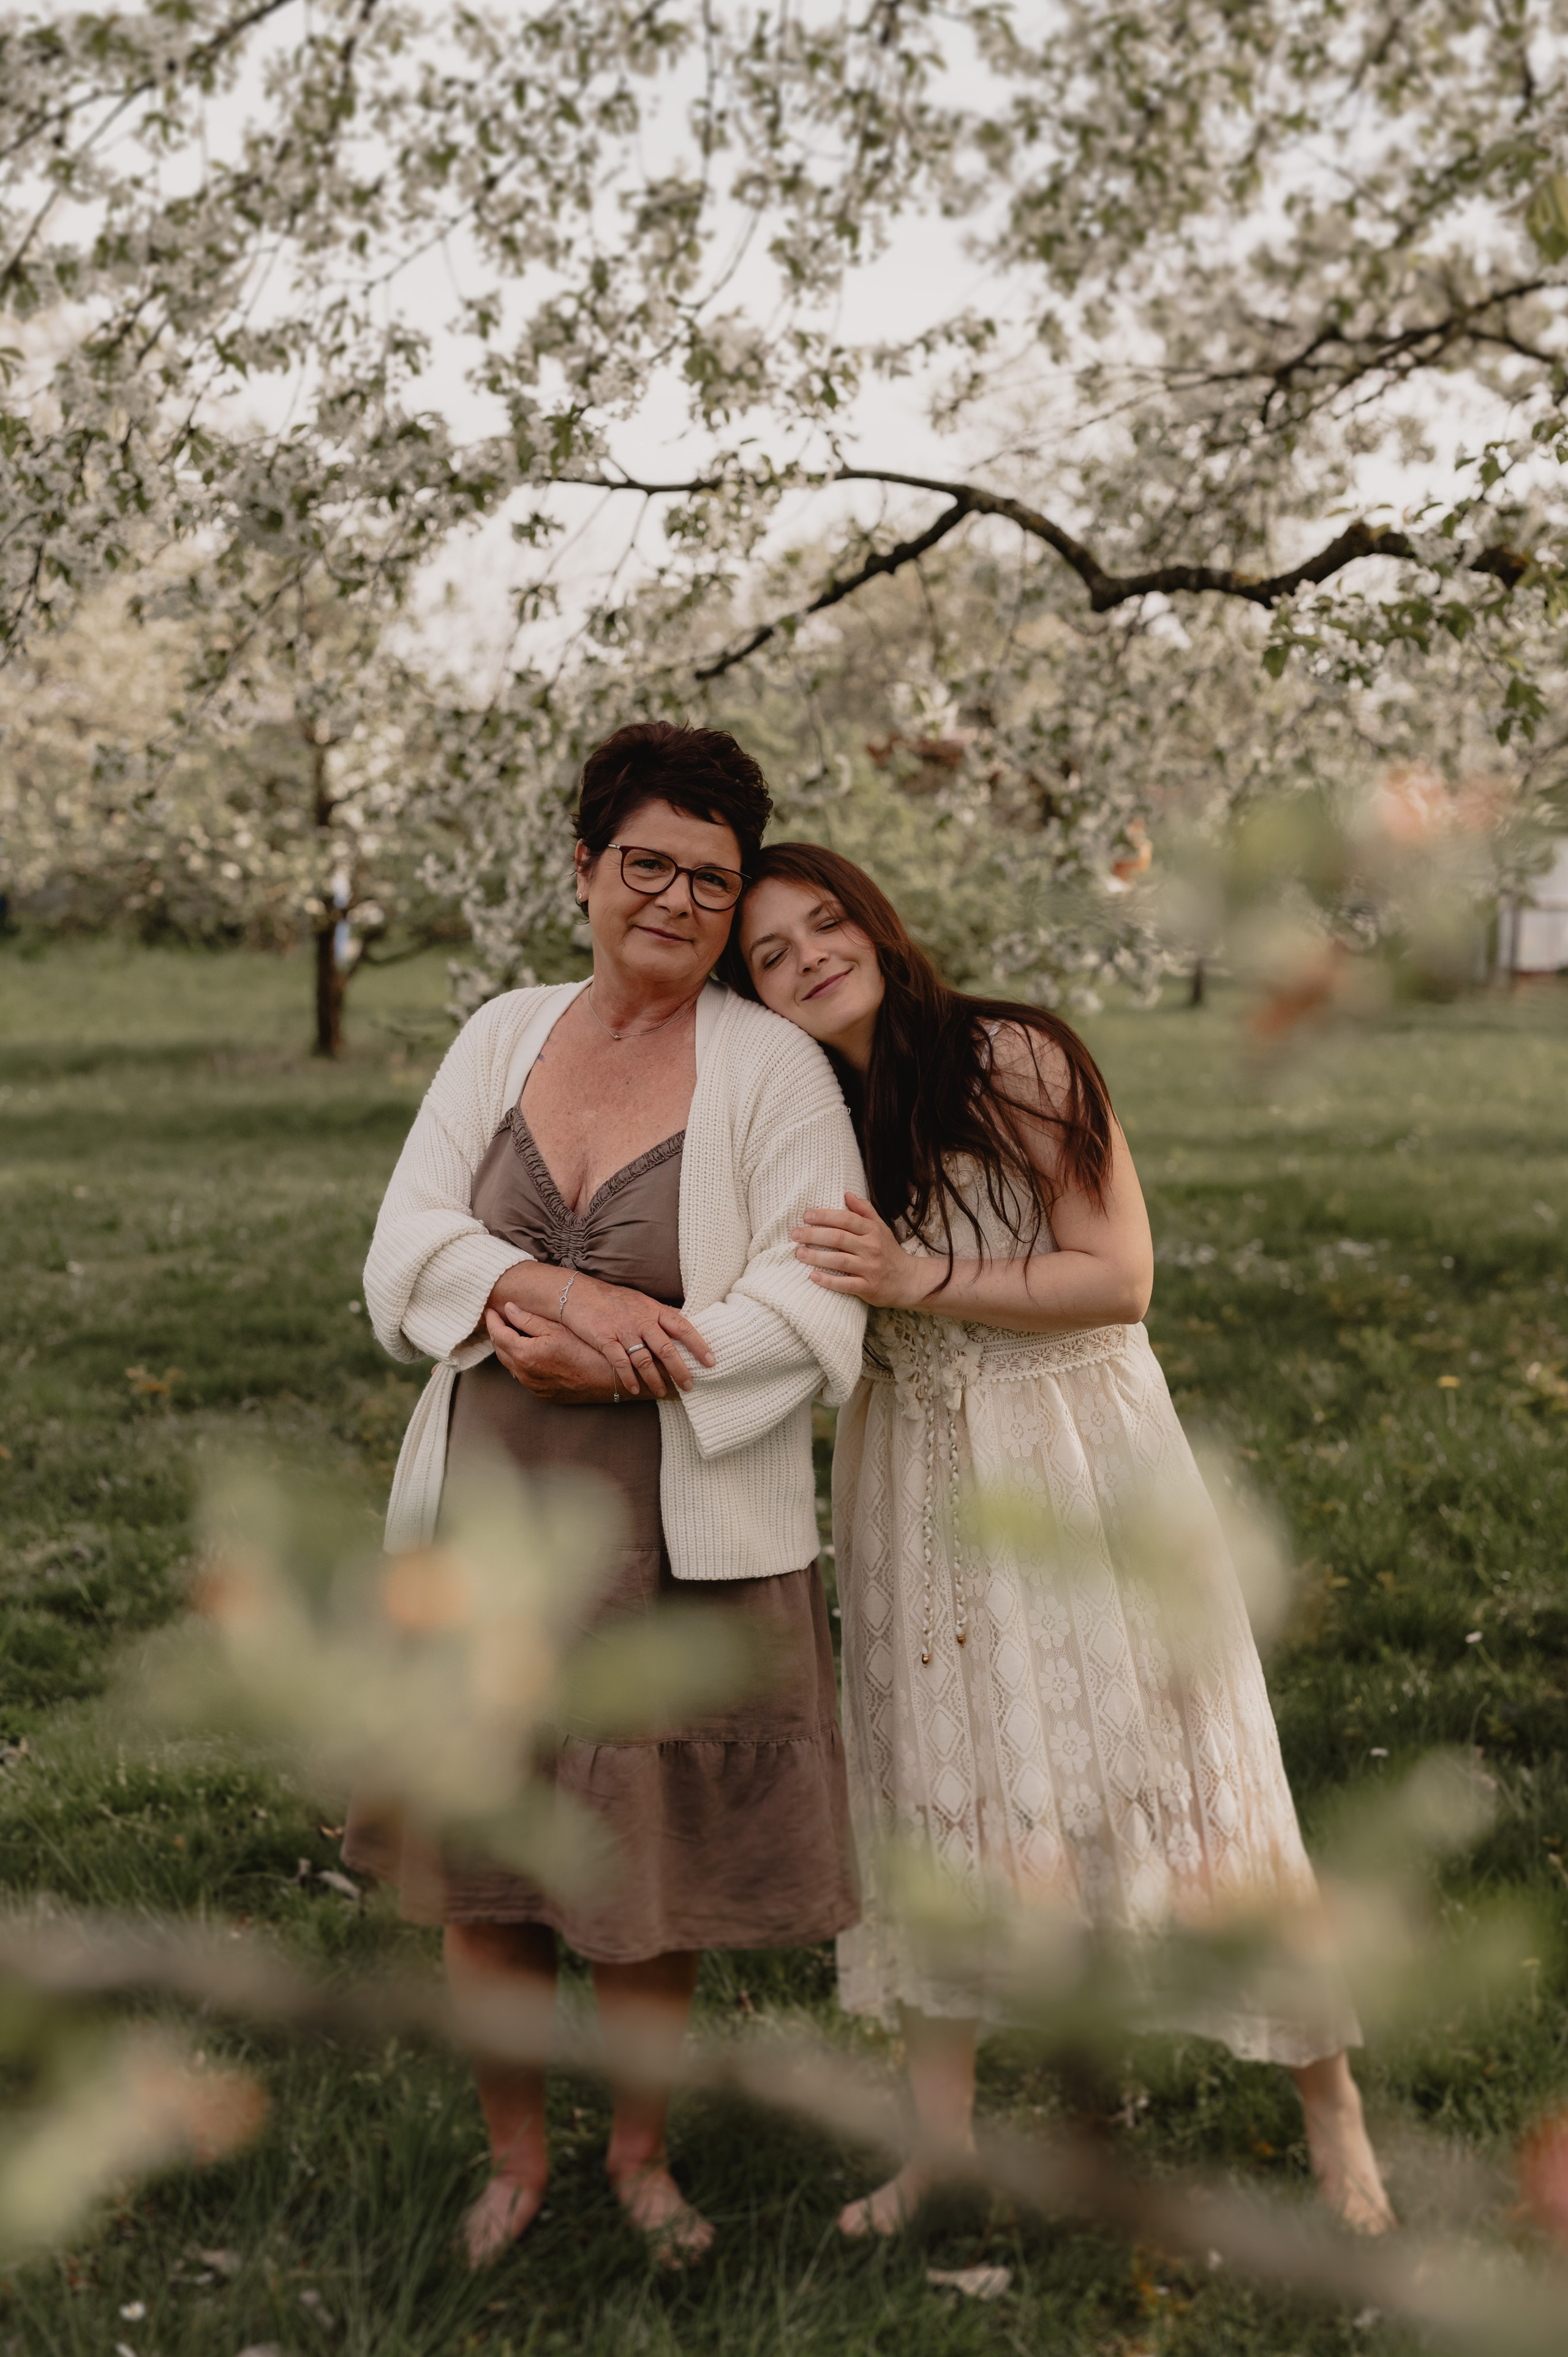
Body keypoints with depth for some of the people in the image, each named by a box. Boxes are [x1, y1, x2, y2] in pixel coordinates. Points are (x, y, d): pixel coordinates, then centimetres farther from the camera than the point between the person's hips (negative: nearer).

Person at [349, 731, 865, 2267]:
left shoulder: (773, 1070, -6)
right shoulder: (502, 1039, 6)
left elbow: (806, 1319, -12)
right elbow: (409, 1249, -1)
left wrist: (603, 1361, -18)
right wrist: (557, 1293, -19)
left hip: (680, 1534, -3)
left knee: (653, 1867, 9)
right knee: (482, 1864, 11)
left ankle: (641, 2152, 32)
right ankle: (514, 2155, 32)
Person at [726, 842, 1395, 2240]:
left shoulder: (1014, 1062, -14)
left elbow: (1119, 1277, -17)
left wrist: (916, 1278, -23)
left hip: (1080, 1460, -4)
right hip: (915, 1483, 5)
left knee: (1161, 1767, 2)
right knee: (931, 1784, 9)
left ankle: (1330, 2098, 19)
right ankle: (940, 2136, 22)